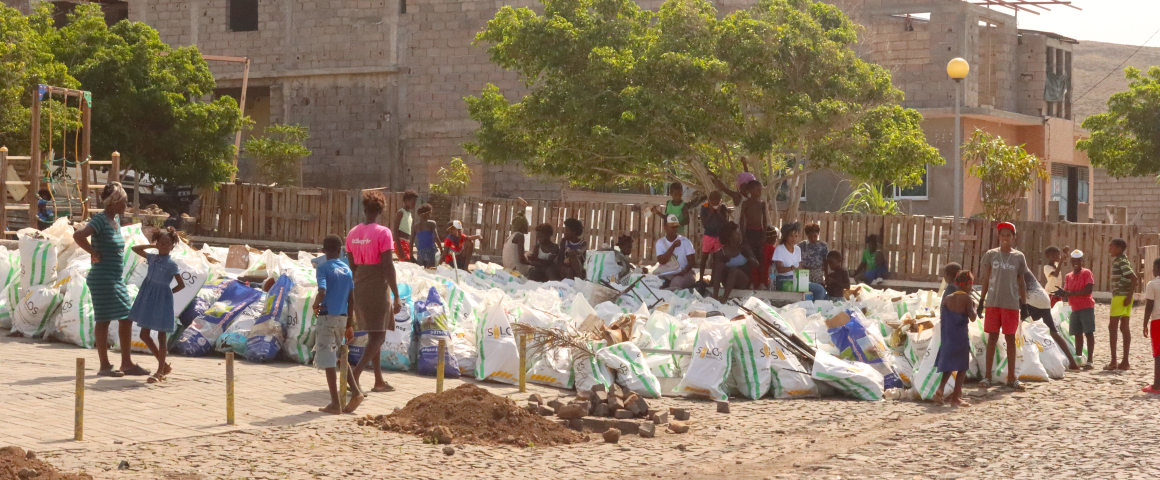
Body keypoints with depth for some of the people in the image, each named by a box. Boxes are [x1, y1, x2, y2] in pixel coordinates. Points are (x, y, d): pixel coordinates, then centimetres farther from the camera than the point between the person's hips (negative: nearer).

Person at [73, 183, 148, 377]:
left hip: (117, 279, 9)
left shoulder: (116, 219, 13)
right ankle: (104, 366, 3)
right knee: (104, 320, -3)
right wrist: (94, 253, -19)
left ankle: (126, 363, 16)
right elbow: (78, 235, -31)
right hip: (102, 279, -9)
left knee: (127, 319, 10)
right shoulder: (100, 220, -15)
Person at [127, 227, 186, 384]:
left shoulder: (171, 264, -10)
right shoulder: (152, 258, 6)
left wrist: (169, 293, -7)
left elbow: (181, 284, -9)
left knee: (161, 336, -1)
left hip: (162, 300, -7)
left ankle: (160, 371, 2)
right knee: (144, 335, 9)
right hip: (148, 299, 7)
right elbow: (135, 248, 15)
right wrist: (152, 246, 9)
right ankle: (164, 365, 19)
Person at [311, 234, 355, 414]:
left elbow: (322, 292, -25)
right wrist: (350, 324, 17)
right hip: (342, 318, 6)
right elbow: (351, 299, 10)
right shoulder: (347, 269, 8)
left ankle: (335, 404, -6)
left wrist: (315, 305, -4)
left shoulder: (323, 268, -9)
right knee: (335, 358, 22)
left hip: (327, 317, -6)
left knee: (328, 361, -4)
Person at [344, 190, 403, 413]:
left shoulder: (353, 233, 6)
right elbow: (388, 266, -16)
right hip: (378, 288, -7)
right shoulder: (383, 233, -13)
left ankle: (379, 380, 28)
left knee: (373, 334, 20)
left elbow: (351, 266, 12)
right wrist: (396, 296, -12)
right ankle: (354, 375, -27)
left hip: (359, 287, 7)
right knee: (378, 335, -7)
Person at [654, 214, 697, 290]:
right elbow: (662, 261, -10)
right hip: (666, 275, 3)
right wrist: (673, 246, -18)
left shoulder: (685, 241, 0)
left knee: (677, 280, -37)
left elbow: (691, 261, -6)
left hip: (684, 274, -3)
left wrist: (684, 271, -27)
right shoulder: (660, 242, 5)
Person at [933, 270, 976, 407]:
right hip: (961, 338, -5)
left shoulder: (947, 298, 5)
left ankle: (940, 389, 2)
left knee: (948, 366, 19)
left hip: (948, 338, 5)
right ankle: (955, 397, 1)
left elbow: (942, 316, 6)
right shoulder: (966, 298, -8)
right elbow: (972, 317, -13)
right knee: (962, 367, 4)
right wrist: (973, 306, 3)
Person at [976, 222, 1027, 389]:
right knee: (992, 338, 2)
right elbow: (986, 280, 8)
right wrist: (981, 300, 4)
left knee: (1010, 339, 3)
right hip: (993, 303, 0)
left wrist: (1024, 303, 5)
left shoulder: (1019, 257, 5)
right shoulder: (990, 255, 4)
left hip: (1011, 303, 0)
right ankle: (988, 376, 5)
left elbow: (1021, 282, 9)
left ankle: (1011, 377, 8)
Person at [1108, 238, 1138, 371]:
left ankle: (1113, 362, -9)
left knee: (1112, 327, -7)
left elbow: (1134, 278, -21)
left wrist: (1129, 297, -22)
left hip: (1121, 297, -10)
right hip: (1123, 296, 10)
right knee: (1124, 328, 9)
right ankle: (1125, 361, 10)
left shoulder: (1121, 261, -13)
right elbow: (1133, 278, 20)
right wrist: (1129, 296, 15)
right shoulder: (1118, 261, 15)